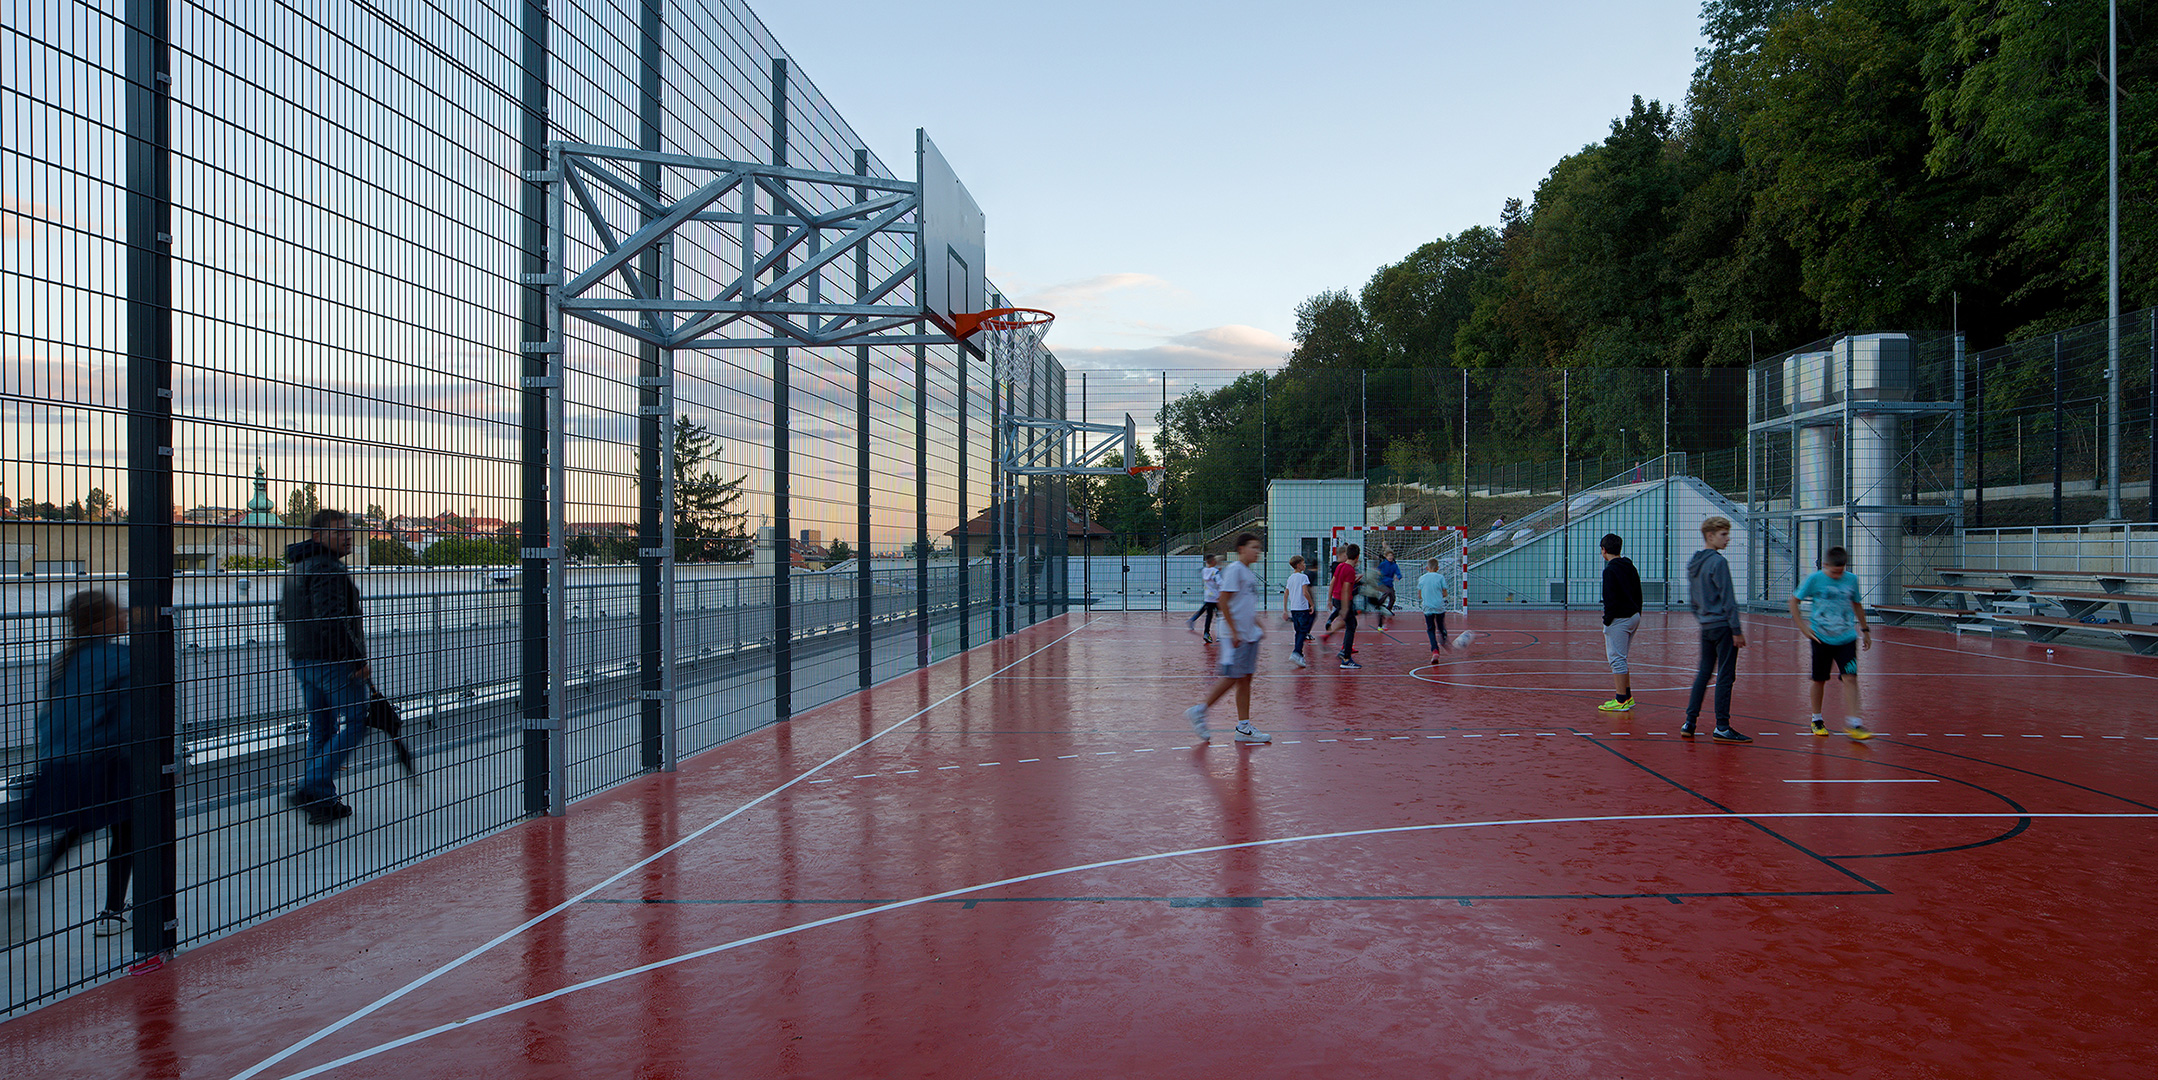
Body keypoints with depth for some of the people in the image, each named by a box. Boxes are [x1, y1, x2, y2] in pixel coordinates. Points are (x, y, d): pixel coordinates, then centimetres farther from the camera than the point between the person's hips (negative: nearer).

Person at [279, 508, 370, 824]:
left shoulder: (296, 567, 17)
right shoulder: (327, 568, -17)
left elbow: (283, 613, 25)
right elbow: (332, 618, -26)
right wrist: (357, 658, -21)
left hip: (302, 661, 10)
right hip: (334, 660, -10)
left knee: (320, 727, 14)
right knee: (353, 724, -3)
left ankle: (323, 800, 17)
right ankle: (311, 787, -10)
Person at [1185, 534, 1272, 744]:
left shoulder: (1250, 573, 16)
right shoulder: (1234, 570, -12)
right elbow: (1223, 601, -17)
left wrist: (1258, 627, 21)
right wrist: (1233, 631, -20)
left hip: (1249, 635, 9)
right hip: (1236, 635, -9)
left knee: (1245, 679, 8)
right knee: (1232, 678, -7)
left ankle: (1244, 727, 11)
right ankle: (1199, 711, 6)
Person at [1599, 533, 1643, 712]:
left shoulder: (1610, 570, -15)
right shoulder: (1630, 567, 12)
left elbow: (1611, 599, -18)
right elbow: (1638, 594, 15)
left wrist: (1607, 620, -11)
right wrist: (1637, 615, 19)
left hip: (1619, 619, -9)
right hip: (1633, 617, 9)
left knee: (1617, 659, -4)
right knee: (1620, 658, 19)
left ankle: (1621, 701, -3)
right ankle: (1627, 696, 22)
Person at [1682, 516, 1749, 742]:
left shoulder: (1693, 563, 12)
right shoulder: (1718, 562, -13)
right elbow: (1727, 598, -14)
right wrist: (1737, 630, -12)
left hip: (1705, 627, 8)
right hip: (1723, 625, -8)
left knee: (1703, 673, 12)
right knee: (1725, 676, -3)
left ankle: (1690, 722, 11)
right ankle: (1722, 727, 0)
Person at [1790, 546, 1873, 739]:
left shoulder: (1852, 580, 2)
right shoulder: (1814, 579, -8)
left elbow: (1857, 605, 18)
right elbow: (1794, 600, 0)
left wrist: (1865, 629, 21)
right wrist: (1803, 627, -5)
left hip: (1846, 638, 2)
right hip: (1821, 638, -2)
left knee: (1850, 678, -10)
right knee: (1819, 680, 8)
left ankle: (1853, 723, -8)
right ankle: (1816, 720, 24)